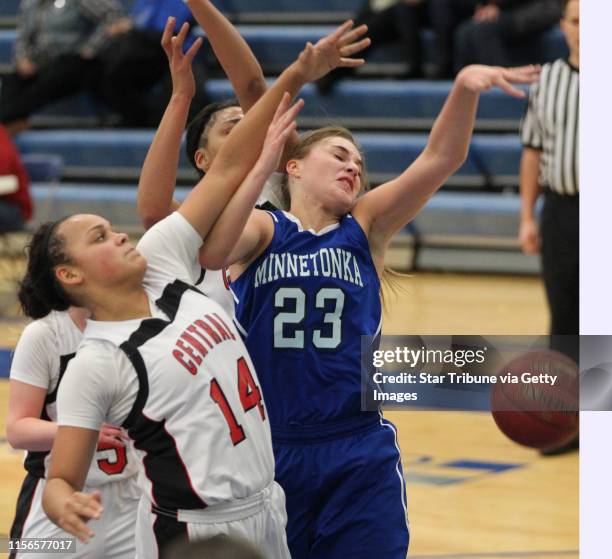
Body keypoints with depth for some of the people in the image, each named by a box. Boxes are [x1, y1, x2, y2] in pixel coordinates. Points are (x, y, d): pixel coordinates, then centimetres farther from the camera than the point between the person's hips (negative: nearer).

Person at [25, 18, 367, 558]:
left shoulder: (161, 262, 2)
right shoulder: (94, 365, -14)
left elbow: (229, 168, 1)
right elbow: (60, 481, -14)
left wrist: (297, 76, -5)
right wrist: (67, 506, -38)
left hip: (266, 511, 7)